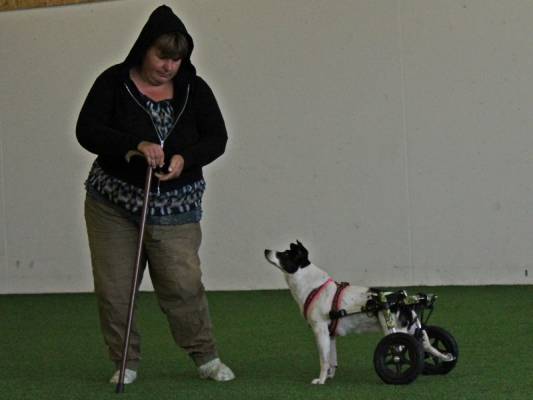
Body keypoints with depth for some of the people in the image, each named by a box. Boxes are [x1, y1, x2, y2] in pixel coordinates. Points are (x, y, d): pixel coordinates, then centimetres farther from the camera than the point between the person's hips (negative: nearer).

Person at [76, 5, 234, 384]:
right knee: (114, 286, 1)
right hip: (113, 199, 0)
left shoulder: (194, 89, 0)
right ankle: (126, 362, 15)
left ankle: (207, 357, 9)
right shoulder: (114, 82, -6)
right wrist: (135, 146, -28)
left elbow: (217, 137, 0)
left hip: (174, 204, 0)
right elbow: (87, 130, -13)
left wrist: (185, 158, -20)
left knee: (182, 281, -8)